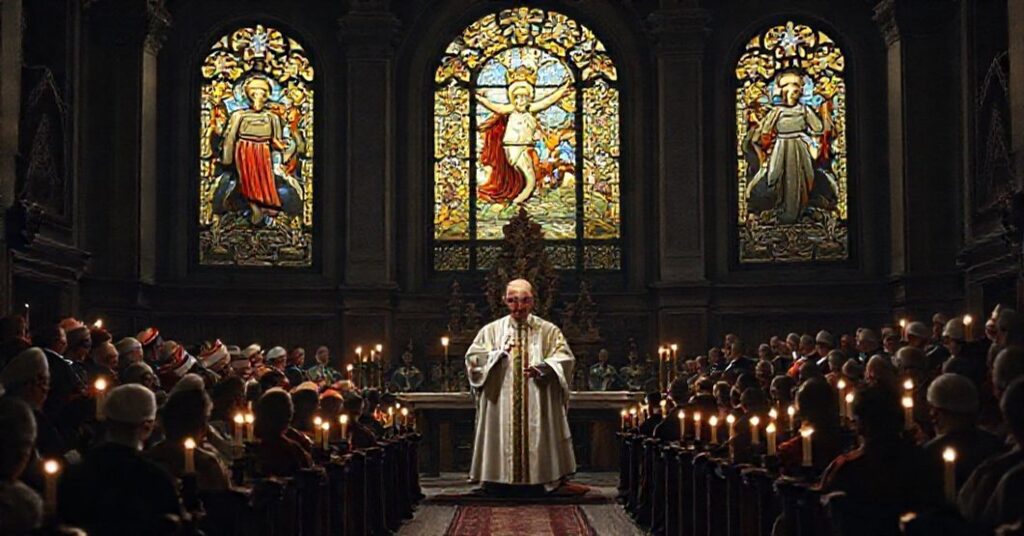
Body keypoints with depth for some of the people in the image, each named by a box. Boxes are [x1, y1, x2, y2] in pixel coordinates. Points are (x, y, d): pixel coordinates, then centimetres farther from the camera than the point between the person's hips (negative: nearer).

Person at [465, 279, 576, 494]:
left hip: (538, 407, 0)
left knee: (537, 441, -2)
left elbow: (564, 359, -1)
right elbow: (473, 360, 3)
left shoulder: (549, 331, 8)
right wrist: (500, 353, -12)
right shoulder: (491, 330, 9)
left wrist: (542, 367, -19)